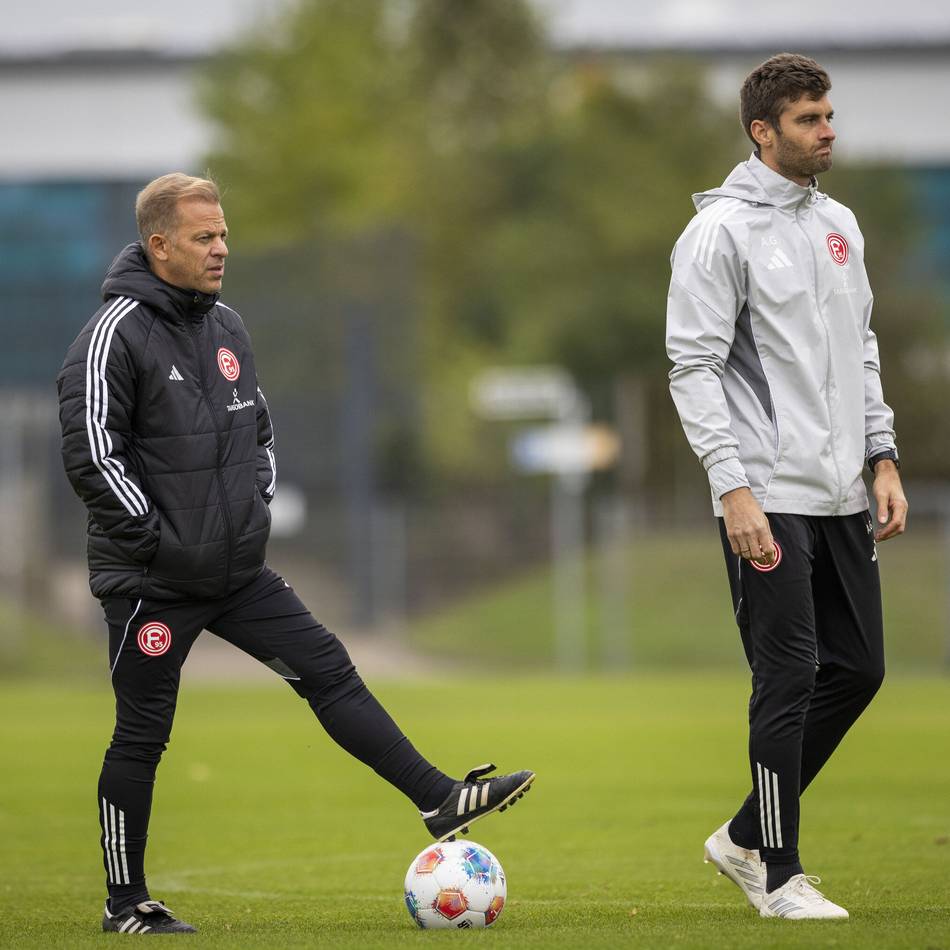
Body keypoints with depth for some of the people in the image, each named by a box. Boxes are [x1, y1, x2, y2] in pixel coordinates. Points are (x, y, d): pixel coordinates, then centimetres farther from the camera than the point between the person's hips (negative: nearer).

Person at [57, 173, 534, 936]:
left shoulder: (228, 328, 11)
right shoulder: (119, 331, -14)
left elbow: (258, 430, 24)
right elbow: (92, 451, -20)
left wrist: (258, 505, 9)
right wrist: (152, 537, -18)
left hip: (236, 571, 7)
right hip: (152, 582, -7)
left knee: (329, 670, 1)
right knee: (143, 735, 1)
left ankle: (440, 801, 2)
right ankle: (127, 905, 10)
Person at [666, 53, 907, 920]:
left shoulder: (838, 225, 14)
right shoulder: (722, 230, -9)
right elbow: (694, 368, -12)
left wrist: (883, 459, 12)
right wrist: (735, 489, -19)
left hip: (841, 494, 8)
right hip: (769, 499, -8)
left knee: (857, 667, 9)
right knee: (789, 678, -7)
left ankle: (747, 838, 21)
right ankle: (781, 877, 2)